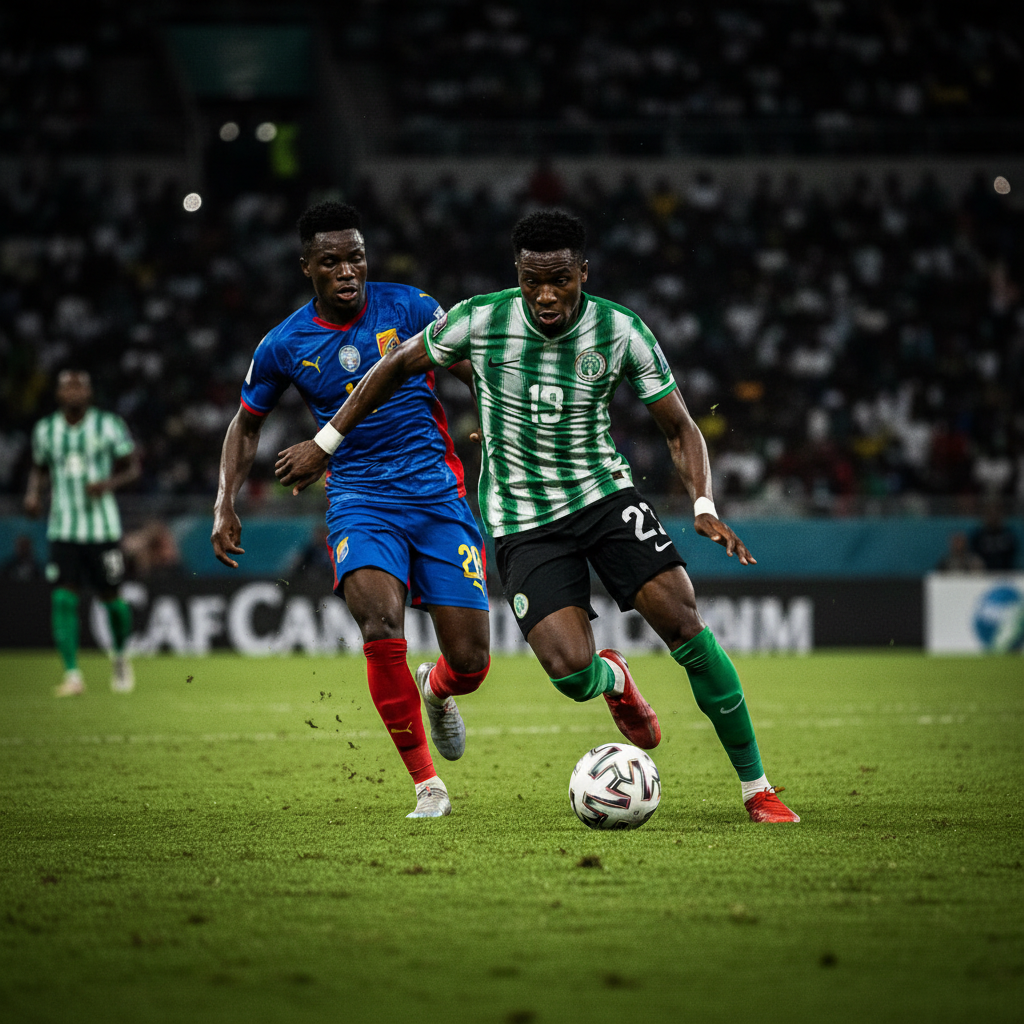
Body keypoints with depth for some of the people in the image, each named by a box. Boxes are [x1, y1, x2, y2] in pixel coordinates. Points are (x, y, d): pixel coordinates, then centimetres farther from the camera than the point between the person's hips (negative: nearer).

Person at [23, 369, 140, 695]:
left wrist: (109, 484, -17)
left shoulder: (108, 425, -3)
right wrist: (33, 493, 0)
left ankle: (120, 657, 32)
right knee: (63, 599, -11)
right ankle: (72, 675, -7)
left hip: (102, 527, -2)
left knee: (109, 597, 4)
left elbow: (132, 468, 2)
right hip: (62, 530, 2)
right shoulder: (45, 430, 5)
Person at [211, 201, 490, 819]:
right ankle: (427, 785, -15)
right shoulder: (285, 345, 1)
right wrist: (226, 505, 6)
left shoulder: (410, 308, -2)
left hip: (438, 492, 0)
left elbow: (480, 374, 9)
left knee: (470, 663, -6)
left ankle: (436, 690, 36)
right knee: (381, 624, -29)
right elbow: (247, 425, 16)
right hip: (359, 498, 0)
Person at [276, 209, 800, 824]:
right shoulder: (479, 322, -11)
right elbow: (399, 366, 6)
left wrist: (704, 506, -19)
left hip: (605, 494, 1)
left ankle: (757, 788, -3)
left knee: (685, 626, -18)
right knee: (571, 674, -19)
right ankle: (614, 679, 23)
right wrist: (325, 443, 9)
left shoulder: (621, 331, -10)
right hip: (522, 522, -1)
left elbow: (680, 429, -1)